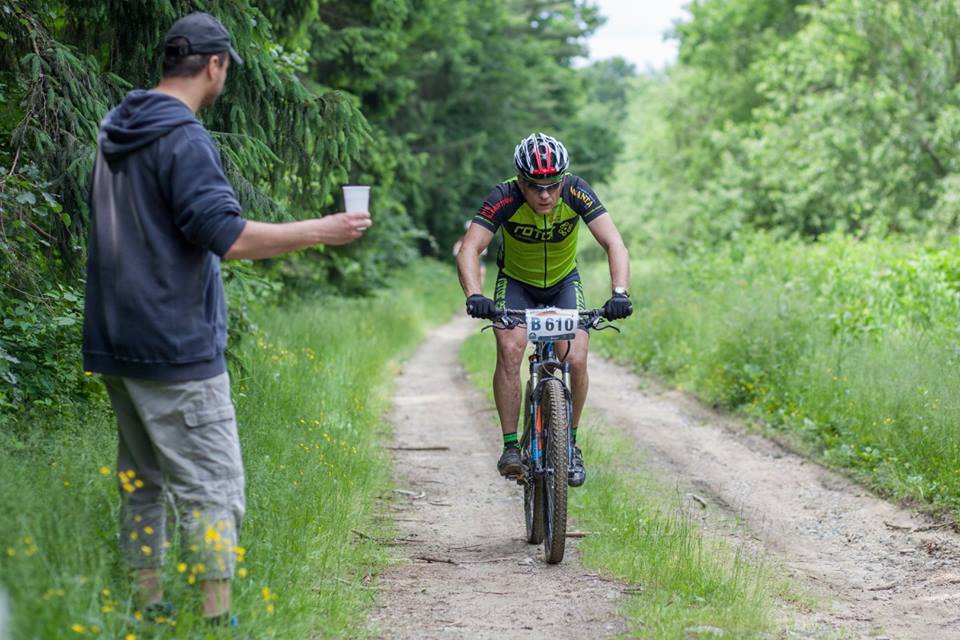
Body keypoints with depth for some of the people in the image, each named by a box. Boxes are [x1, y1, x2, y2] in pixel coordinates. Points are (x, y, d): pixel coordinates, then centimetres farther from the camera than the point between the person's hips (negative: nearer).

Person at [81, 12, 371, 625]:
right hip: (176, 346, -9)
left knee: (142, 481, 15)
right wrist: (323, 230, -16)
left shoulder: (116, 132, 13)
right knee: (212, 489, -5)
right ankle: (218, 619, -6)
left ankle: (149, 608, 19)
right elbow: (228, 236, -24)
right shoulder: (184, 140, -16)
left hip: (118, 344, 9)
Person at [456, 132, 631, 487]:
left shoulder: (576, 192, -28)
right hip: (516, 283, -1)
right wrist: (474, 295, -55)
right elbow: (469, 248, -37)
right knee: (509, 350, -25)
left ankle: (570, 443, 5)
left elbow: (614, 243, -33)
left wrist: (619, 293, -49)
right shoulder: (505, 198, -30)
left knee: (575, 360, -17)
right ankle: (511, 446, -15)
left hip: (564, 282, 1)